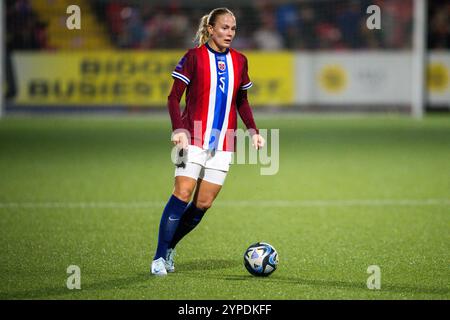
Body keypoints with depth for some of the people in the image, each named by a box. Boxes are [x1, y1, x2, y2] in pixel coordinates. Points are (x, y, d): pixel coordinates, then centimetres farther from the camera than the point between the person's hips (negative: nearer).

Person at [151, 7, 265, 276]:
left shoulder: (239, 61, 9)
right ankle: (159, 257, -9)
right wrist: (179, 129, -20)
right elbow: (174, 97, -6)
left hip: (222, 143, 5)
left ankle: (170, 247, 17)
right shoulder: (195, 57, -5)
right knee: (183, 194, -15)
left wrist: (254, 131, 8)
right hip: (194, 139, -5)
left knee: (204, 203, -1)